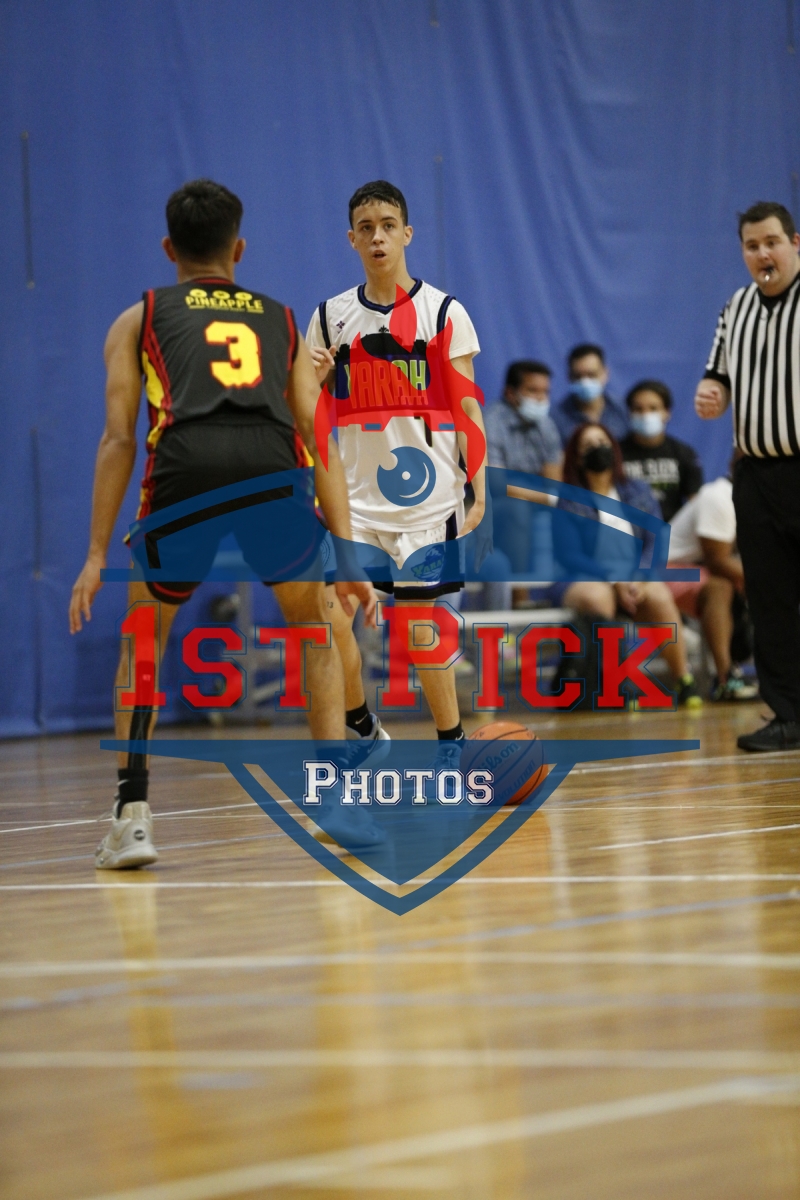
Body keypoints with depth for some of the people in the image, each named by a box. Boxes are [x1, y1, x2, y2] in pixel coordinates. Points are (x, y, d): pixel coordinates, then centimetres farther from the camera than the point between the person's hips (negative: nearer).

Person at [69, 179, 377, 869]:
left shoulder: (140, 318, 29)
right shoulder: (282, 321, 33)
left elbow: (119, 438, 18)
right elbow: (319, 439, 25)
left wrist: (97, 555, 17)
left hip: (185, 461, -1)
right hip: (272, 461, 1)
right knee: (313, 630, 25)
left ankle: (133, 815, 9)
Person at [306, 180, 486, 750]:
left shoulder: (444, 312, -1)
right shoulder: (330, 317, 7)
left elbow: (467, 408, 0)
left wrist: (479, 492, -7)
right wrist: (311, 378, -10)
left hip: (426, 494, -2)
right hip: (355, 494, 3)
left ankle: (452, 742, 17)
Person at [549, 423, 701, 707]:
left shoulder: (638, 492, 12)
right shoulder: (569, 502, 3)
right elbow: (570, 555, -7)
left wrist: (640, 579, -17)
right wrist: (615, 582, -19)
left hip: (635, 579, 2)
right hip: (583, 580, -2)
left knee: (660, 596, -32)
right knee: (598, 597, -38)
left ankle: (684, 681, -27)